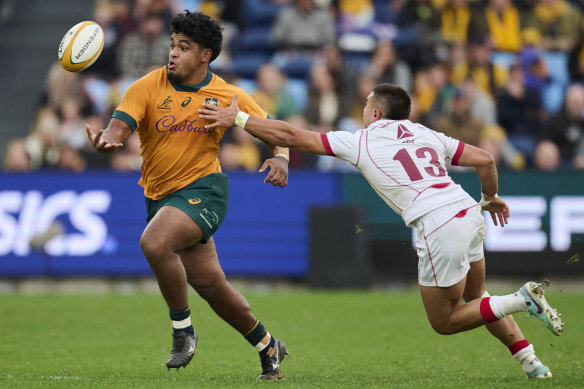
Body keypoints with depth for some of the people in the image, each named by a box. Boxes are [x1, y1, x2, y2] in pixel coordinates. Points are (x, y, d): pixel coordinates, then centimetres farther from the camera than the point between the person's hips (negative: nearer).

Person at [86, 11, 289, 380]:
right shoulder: (147, 87, -6)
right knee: (209, 283, 9)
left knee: (154, 242, -30)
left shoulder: (229, 96, -6)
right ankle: (267, 346, 30)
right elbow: (120, 128, -18)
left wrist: (281, 158, -15)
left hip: (203, 188, -4)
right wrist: (106, 139, -42)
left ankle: (183, 329, -12)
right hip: (160, 194, 4)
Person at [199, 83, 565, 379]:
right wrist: (491, 197, 33)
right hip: (469, 213, 7)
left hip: (439, 227, -6)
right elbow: (484, 159, 13)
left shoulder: (360, 141, 6)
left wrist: (237, 118, 13)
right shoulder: (428, 135, 19)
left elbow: (291, 136, 7)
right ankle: (532, 362, 14)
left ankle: (523, 299, -10)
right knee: (476, 298, 28)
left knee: (444, 322, 10)